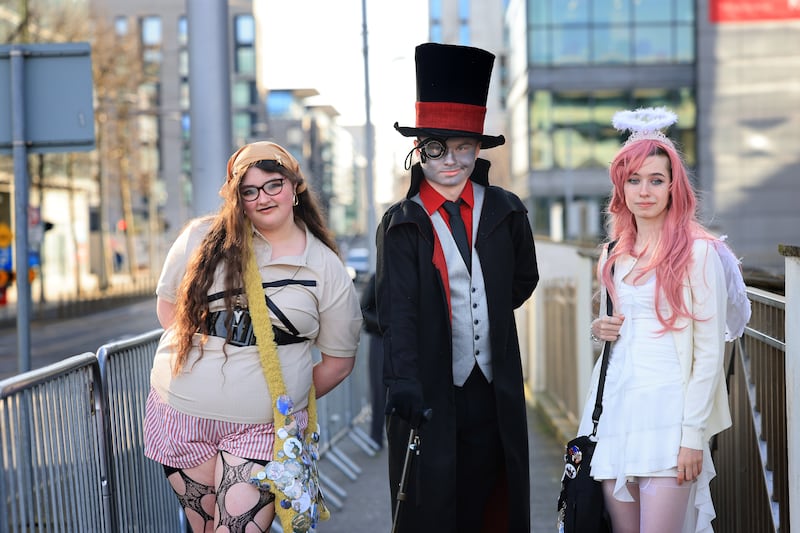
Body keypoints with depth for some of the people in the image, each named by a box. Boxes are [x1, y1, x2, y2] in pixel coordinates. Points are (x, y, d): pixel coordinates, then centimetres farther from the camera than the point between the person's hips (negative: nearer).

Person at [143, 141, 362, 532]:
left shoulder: (326, 269, 0)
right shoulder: (202, 239, 1)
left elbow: (338, 361, 7)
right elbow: (169, 309, 10)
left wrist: (287, 401, 9)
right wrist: (207, 353, 2)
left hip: (263, 430, -1)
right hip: (181, 412, 2)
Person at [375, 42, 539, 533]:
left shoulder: (505, 212, 6)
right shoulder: (403, 225, -4)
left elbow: (524, 278, 23)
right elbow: (397, 309, -14)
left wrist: (488, 315, 11)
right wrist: (403, 381, -27)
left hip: (494, 392, 3)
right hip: (430, 393, -3)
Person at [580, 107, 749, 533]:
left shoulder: (698, 251, -4)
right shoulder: (615, 255, 14)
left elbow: (710, 349, -7)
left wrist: (693, 434, -12)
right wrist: (602, 331, 5)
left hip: (667, 411, -6)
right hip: (616, 406, 6)